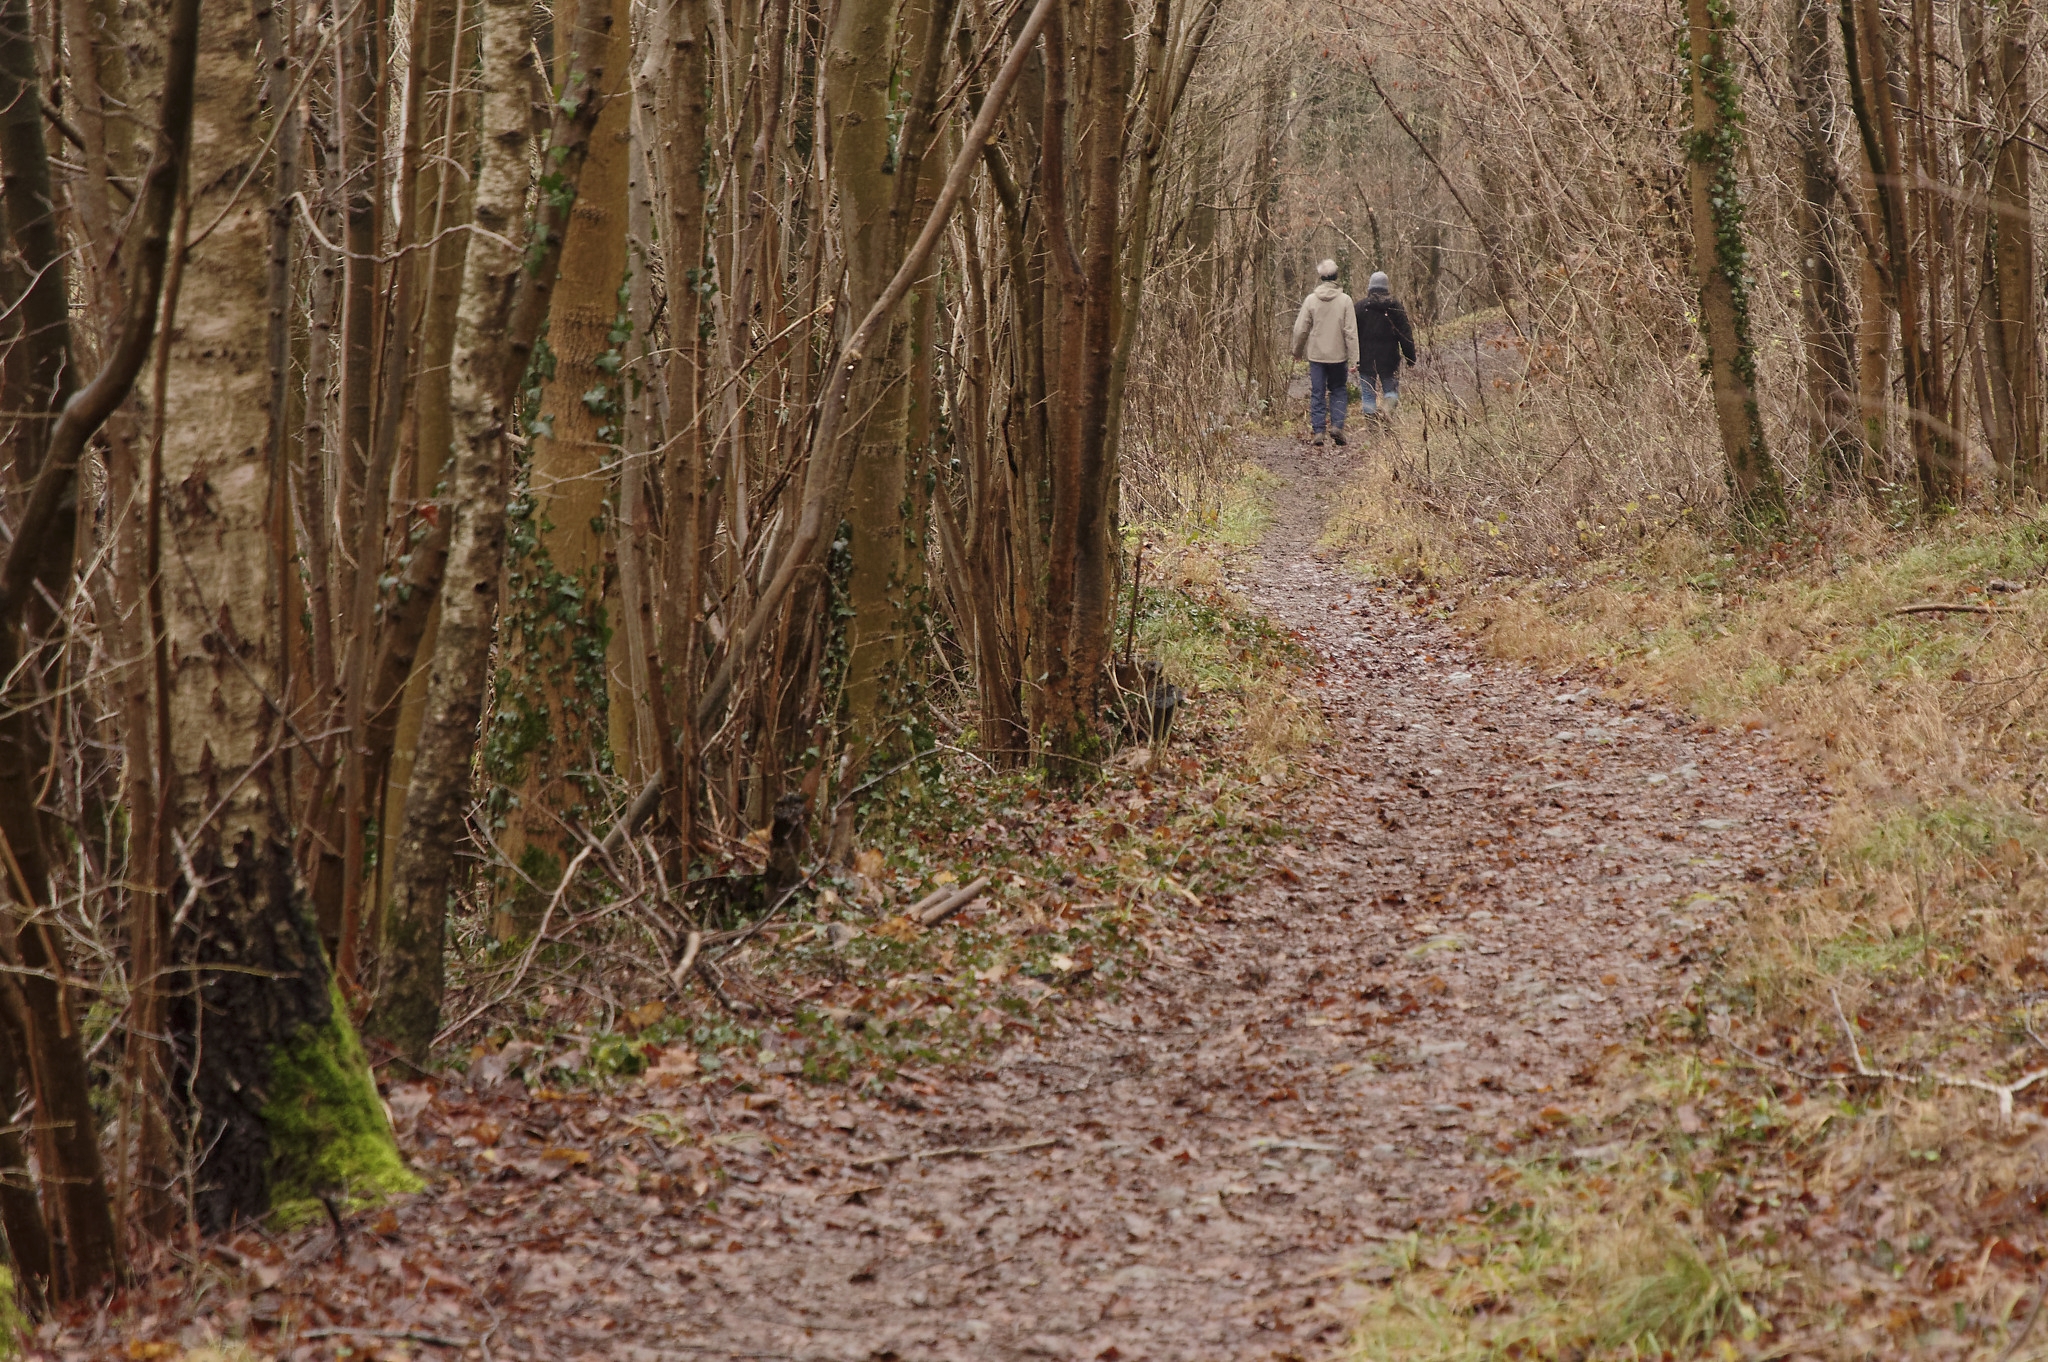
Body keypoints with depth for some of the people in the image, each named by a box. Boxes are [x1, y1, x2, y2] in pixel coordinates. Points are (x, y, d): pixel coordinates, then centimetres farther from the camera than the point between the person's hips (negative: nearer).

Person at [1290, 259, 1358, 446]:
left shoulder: (1311, 300, -4)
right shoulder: (1345, 300, -7)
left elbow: (1300, 329, 1)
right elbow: (1351, 331, -8)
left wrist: (1297, 351, 17)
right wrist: (1353, 359, -4)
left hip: (1316, 354, 1)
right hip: (1338, 354, -1)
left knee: (1317, 394, 7)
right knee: (1338, 391, 13)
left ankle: (1317, 431, 4)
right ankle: (1337, 425, -2)